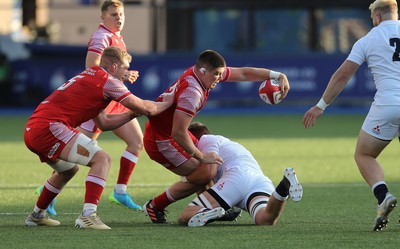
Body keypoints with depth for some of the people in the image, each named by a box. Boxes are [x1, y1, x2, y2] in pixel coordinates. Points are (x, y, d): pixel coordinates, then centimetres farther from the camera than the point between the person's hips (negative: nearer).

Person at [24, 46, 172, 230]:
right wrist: (167, 103, 14)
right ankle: (88, 215, -23)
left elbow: (103, 122, 29)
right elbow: (144, 107, -2)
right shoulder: (107, 80, -2)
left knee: (69, 169, 32)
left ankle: (36, 215, 42)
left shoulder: (89, 77, 27)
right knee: (102, 159, -12)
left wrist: (132, 114, 24)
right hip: (50, 127, -10)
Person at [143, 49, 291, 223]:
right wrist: (201, 157, -21)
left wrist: (278, 75, 1)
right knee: (203, 173, -12)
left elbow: (244, 74, 5)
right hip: (160, 140, -11)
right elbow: (178, 133, -33)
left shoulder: (203, 72, -4)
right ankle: (155, 207, 0)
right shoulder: (192, 92, -32)